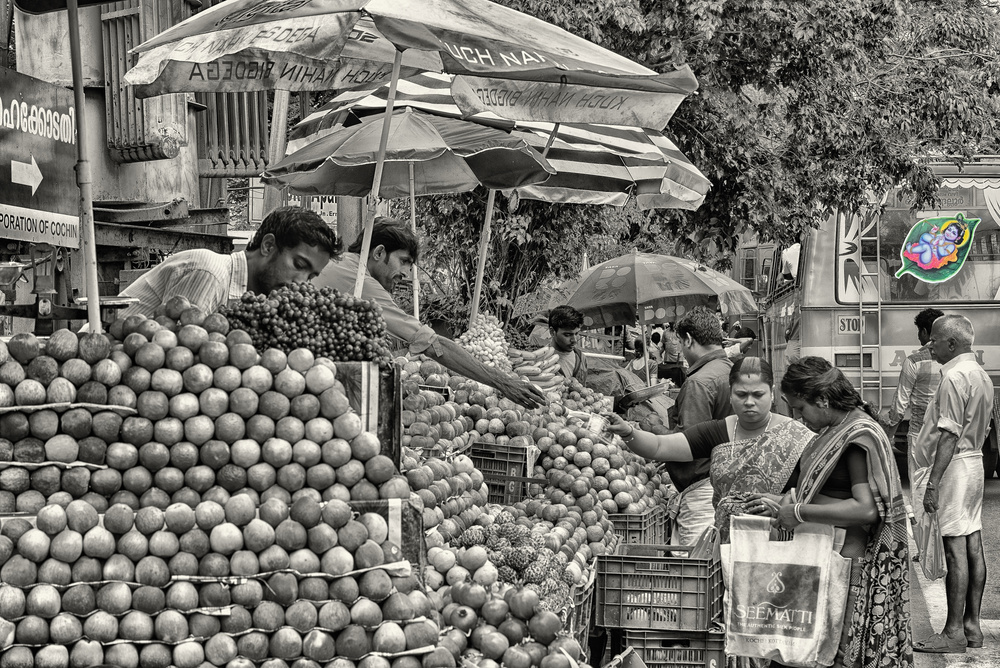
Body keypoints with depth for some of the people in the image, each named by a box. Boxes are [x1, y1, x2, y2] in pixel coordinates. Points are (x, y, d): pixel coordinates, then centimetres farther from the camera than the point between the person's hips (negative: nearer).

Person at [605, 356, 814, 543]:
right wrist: (629, 433, -17)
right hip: (726, 545, 4)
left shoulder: (796, 437, 0)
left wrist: (782, 502, -17)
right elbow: (659, 447, 2)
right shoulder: (718, 432, 10)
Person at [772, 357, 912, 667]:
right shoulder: (836, 429, 10)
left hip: (850, 557, -9)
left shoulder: (859, 436, -18)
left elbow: (866, 508, -27)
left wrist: (800, 512, -23)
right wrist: (794, 495, 5)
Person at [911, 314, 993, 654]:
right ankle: (972, 625, 17)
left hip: (953, 465, -10)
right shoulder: (981, 375, 15)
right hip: (975, 461, 10)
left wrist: (934, 480, -20)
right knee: (973, 547, 11)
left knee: (955, 549, -7)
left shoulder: (955, 376, -15)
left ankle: (954, 632, -4)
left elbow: (950, 434, -20)